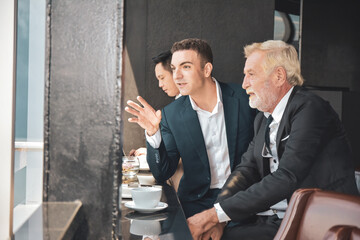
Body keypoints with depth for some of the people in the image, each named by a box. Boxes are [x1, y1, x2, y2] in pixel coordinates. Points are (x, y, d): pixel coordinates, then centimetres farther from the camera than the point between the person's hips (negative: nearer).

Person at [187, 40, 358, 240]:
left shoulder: (310, 109, -13)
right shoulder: (263, 118, 14)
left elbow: (286, 178, -22)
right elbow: (247, 168, 8)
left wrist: (217, 213, -21)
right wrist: (217, 217, -10)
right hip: (268, 218, 7)